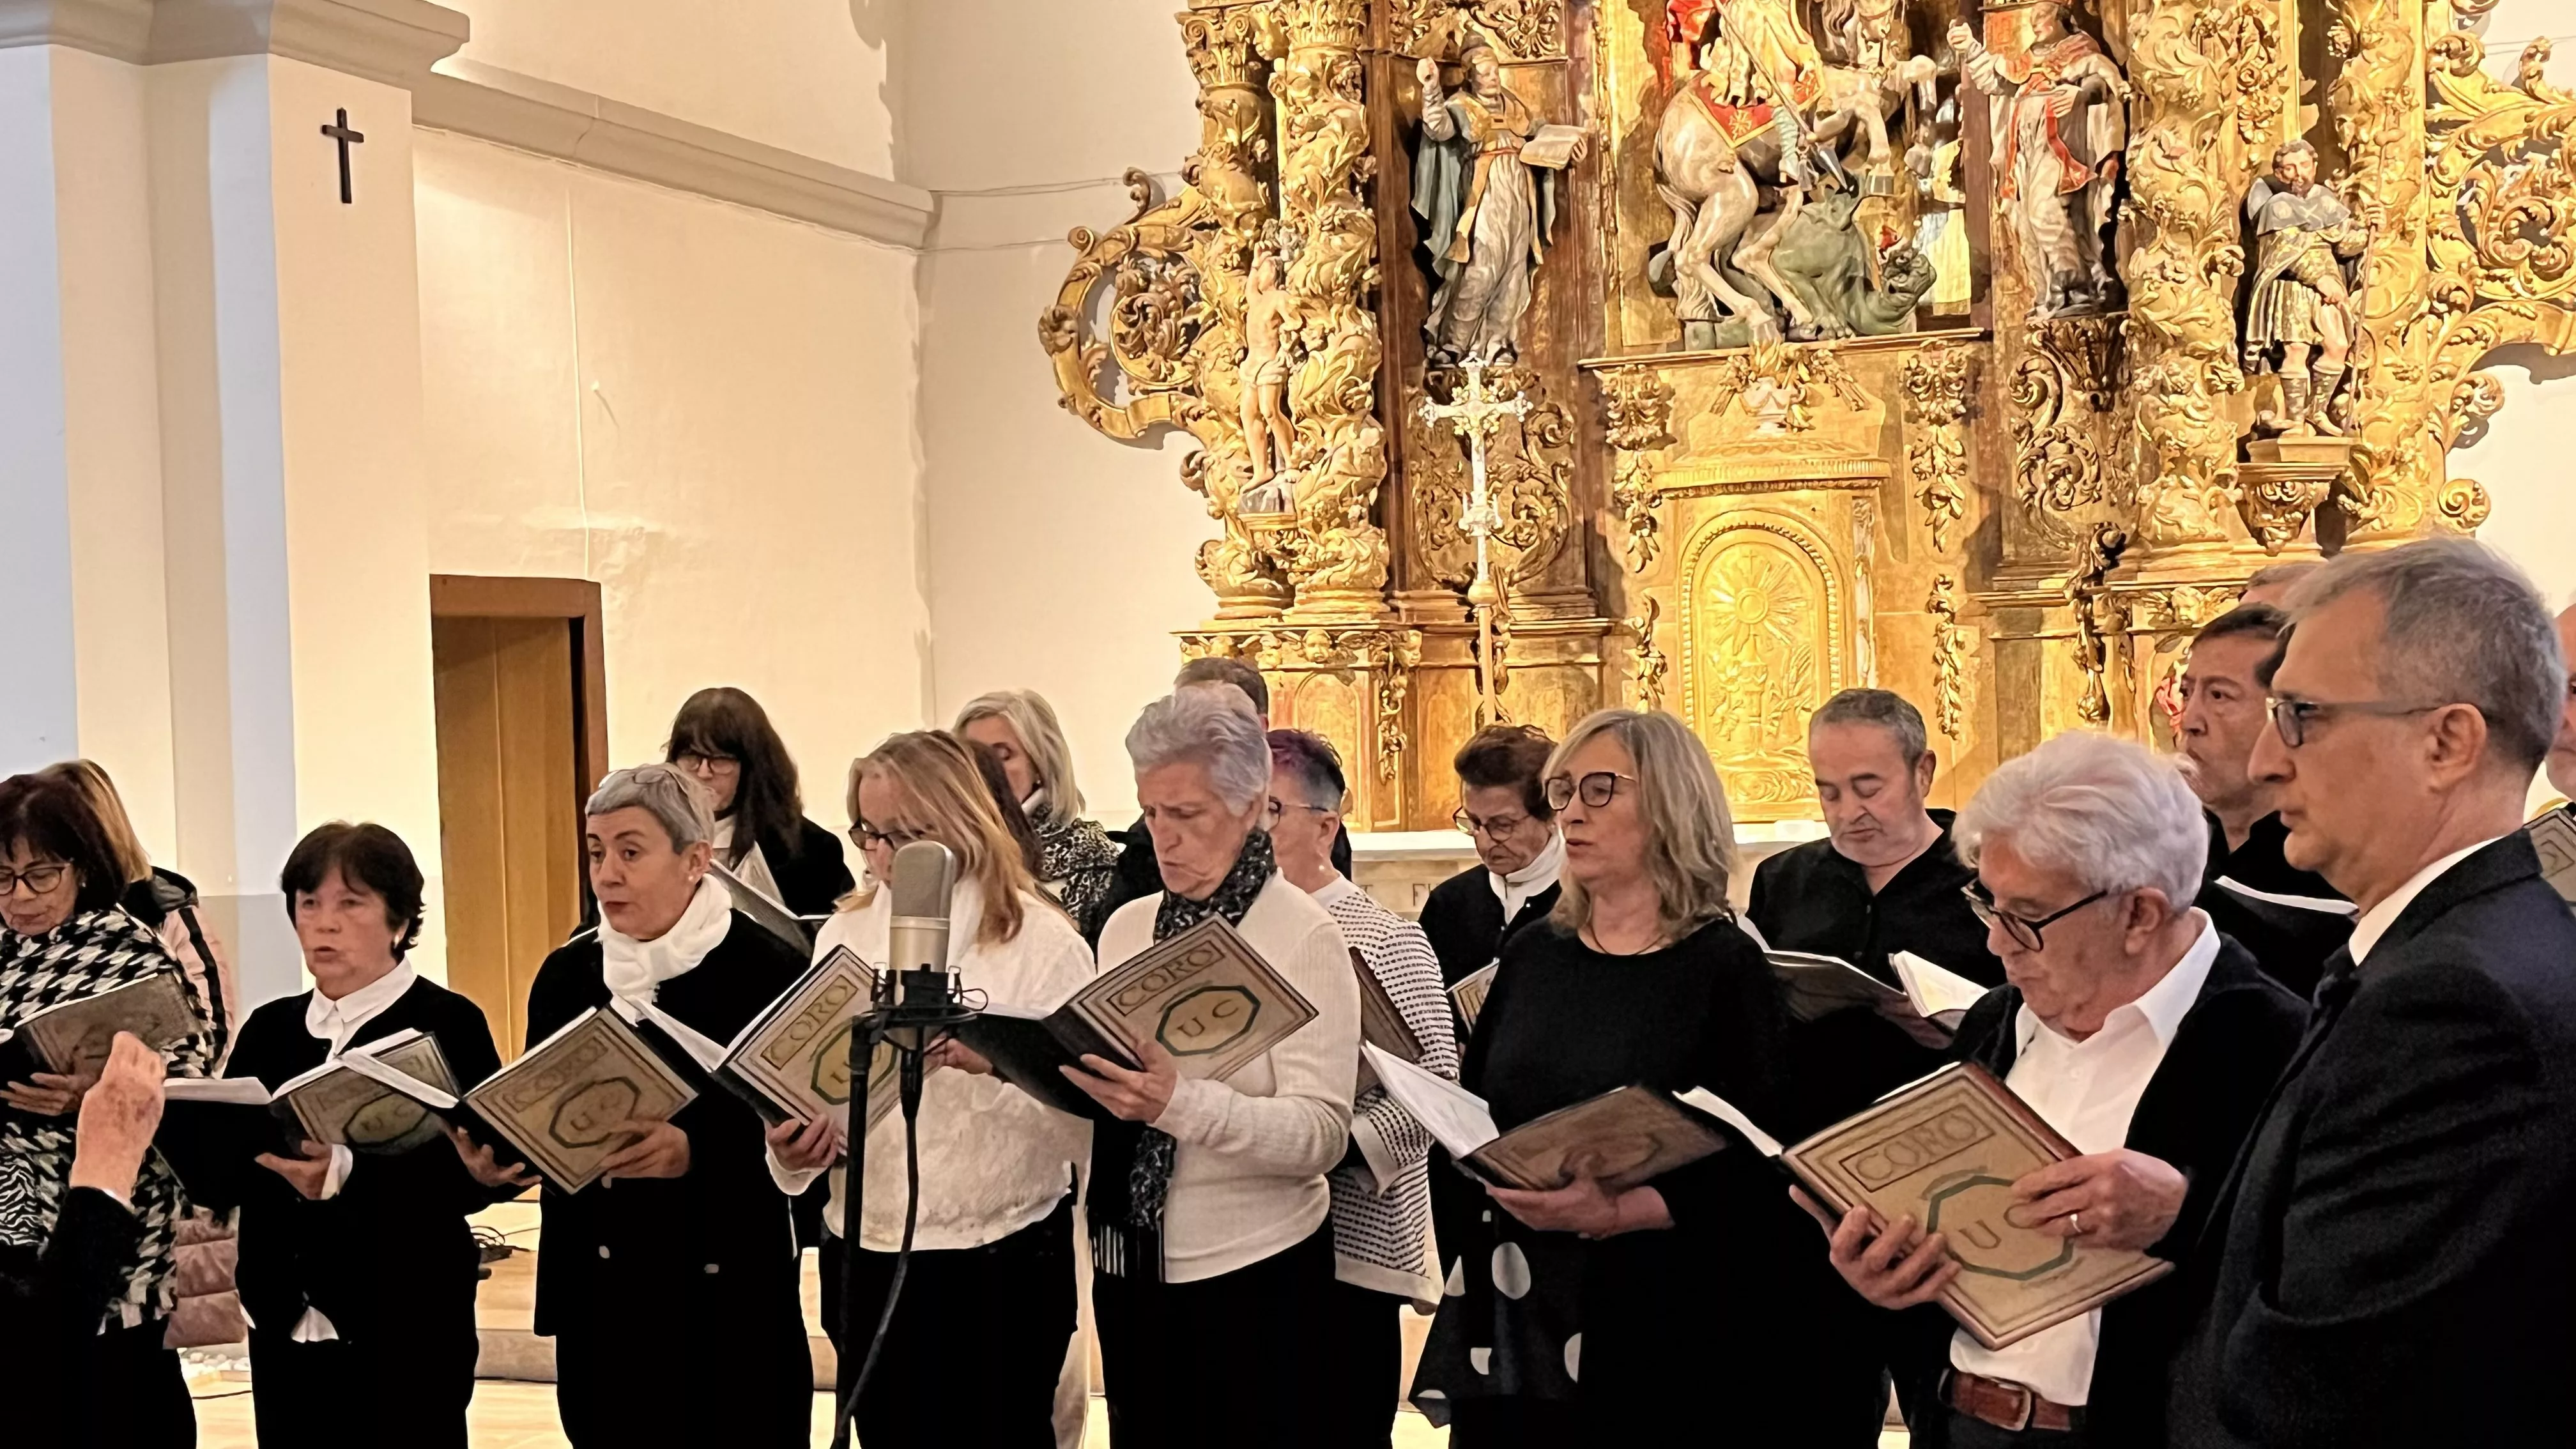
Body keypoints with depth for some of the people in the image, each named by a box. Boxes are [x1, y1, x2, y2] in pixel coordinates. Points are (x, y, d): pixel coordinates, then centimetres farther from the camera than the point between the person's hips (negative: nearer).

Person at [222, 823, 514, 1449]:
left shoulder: (447, 1022, -5)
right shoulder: (270, 1028, 12)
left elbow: (484, 1168, -16)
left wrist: (345, 1175, -28)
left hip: (407, 1332, -5)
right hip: (287, 1325, 5)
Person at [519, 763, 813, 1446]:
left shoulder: (767, 968, -7)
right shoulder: (565, 973, 8)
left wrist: (692, 1151, -29)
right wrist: (498, 1150, -10)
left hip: (726, 1293, -4)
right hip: (597, 1292, 4)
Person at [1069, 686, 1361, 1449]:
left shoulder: (1304, 935, -11)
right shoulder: (1126, 927, 8)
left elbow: (1323, 1133, -20)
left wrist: (1179, 1104, -33)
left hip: (1254, 1272, -5)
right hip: (1130, 1262, 6)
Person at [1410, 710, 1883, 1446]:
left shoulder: (1725, 968, -8)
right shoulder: (1531, 956, 9)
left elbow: (1760, 1170, -15)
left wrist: (1617, 1211, -25)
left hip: (1661, 1325, -5)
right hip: (1517, 1313, 5)